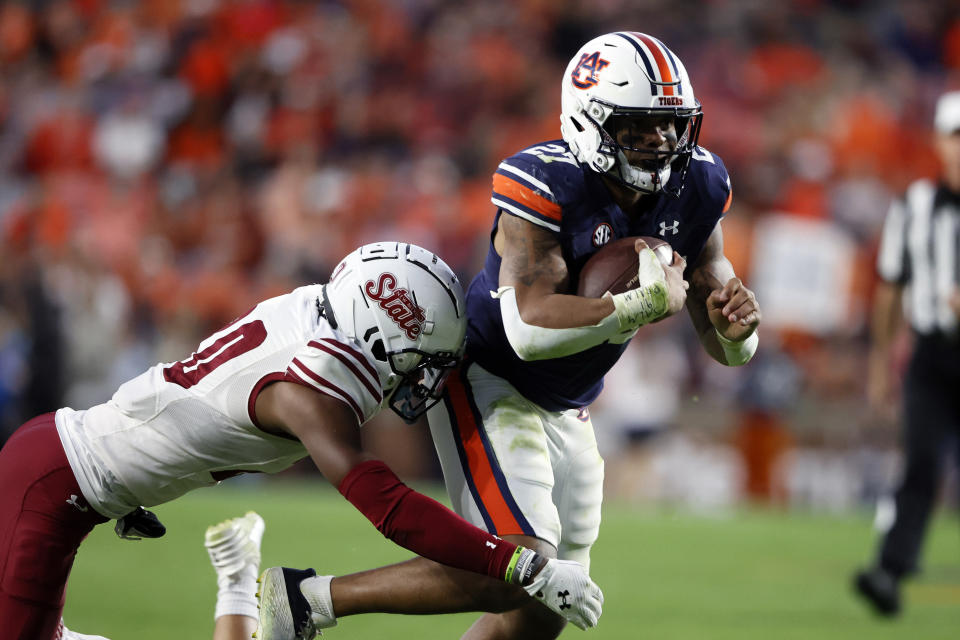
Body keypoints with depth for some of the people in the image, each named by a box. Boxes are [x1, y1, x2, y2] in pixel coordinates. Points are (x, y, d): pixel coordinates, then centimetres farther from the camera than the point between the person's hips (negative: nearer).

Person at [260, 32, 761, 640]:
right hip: (487, 384, -8)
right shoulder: (545, 186, -24)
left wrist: (735, 324, -22)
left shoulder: (697, 187, -5)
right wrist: (650, 303, -34)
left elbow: (730, 350, 2)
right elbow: (530, 329, -34)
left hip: (566, 413, 8)